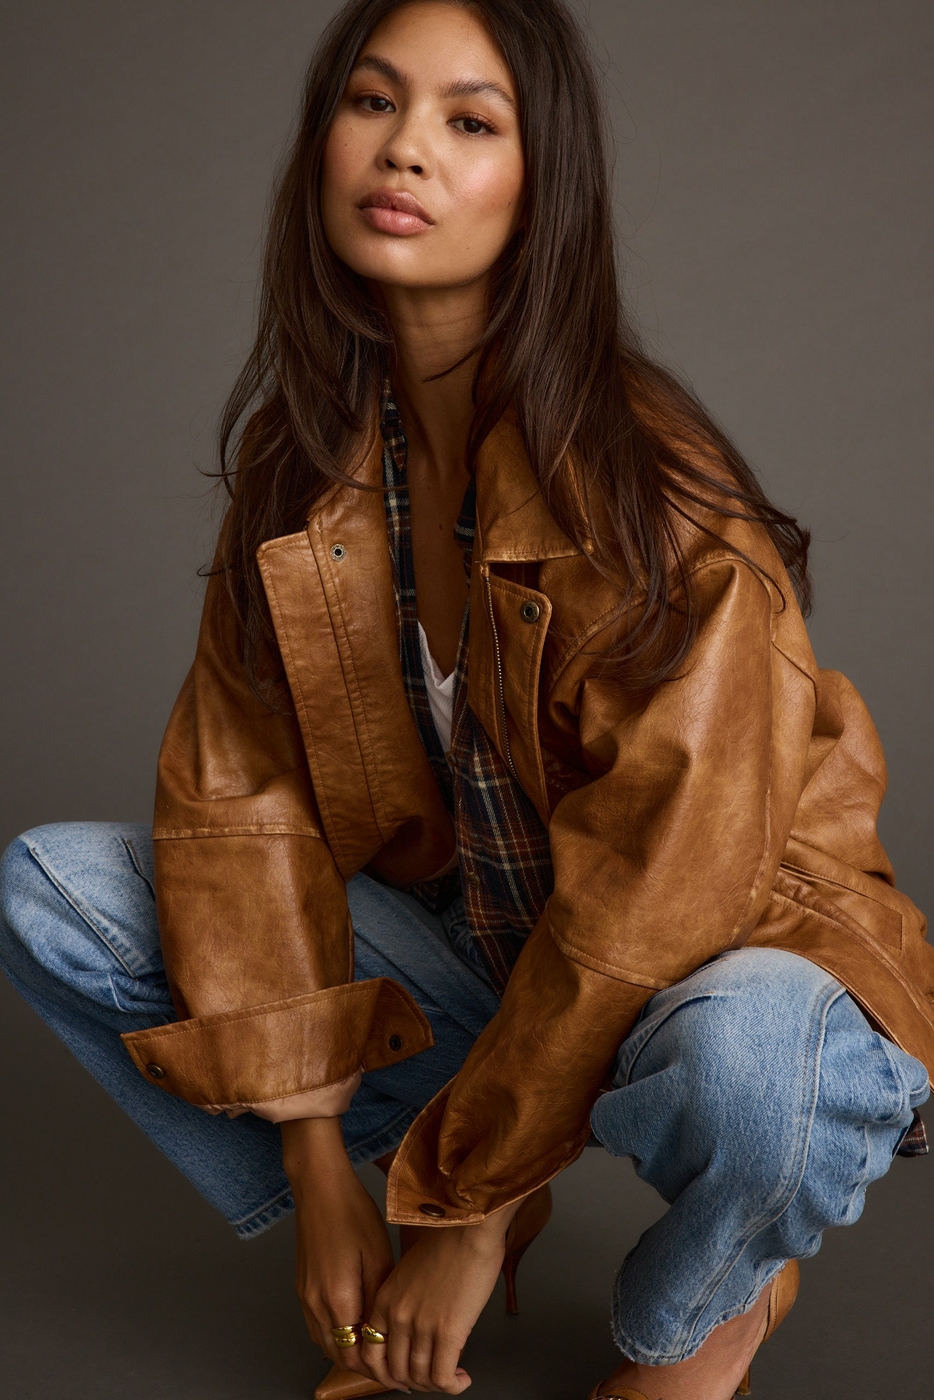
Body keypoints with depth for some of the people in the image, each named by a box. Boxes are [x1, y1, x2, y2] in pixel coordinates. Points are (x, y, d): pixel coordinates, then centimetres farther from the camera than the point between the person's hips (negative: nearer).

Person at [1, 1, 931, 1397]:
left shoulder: (655, 493, -24)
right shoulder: (302, 455, -6)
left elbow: (654, 901, -24)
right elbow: (243, 797, -7)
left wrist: (467, 1207, -17)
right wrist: (320, 1171, -12)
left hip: (722, 961, -5)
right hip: (469, 952, 5)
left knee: (746, 1055, -41)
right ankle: (395, 1281, 4)